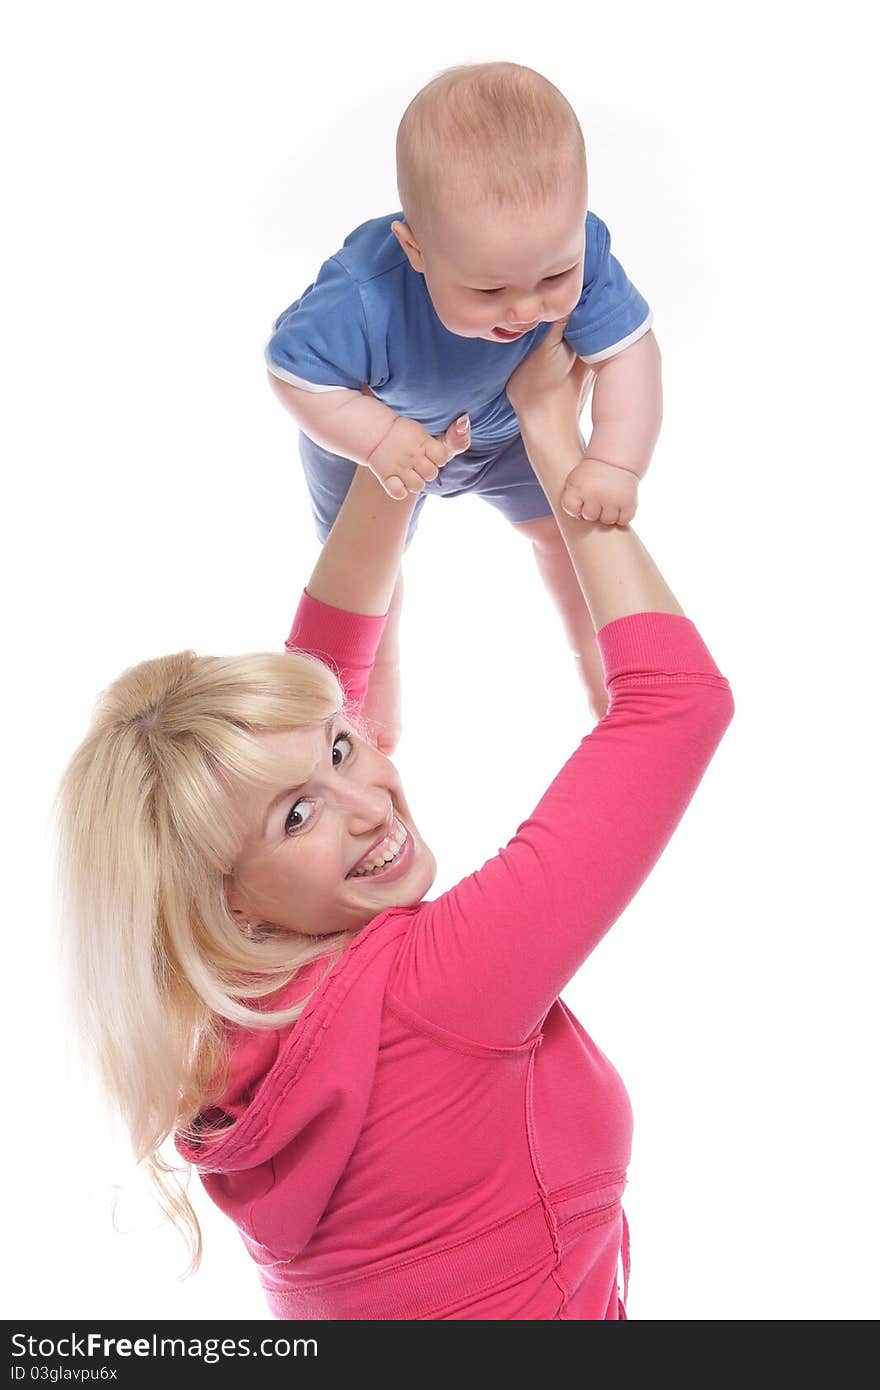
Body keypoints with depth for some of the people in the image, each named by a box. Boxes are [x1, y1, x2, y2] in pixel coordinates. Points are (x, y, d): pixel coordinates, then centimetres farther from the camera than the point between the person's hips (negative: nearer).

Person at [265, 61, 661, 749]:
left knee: (568, 528, 11)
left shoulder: (578, 253, -38)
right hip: (372, 438, -2)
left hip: (514, 428, 2)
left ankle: (598, 659, 42)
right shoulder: (364, 298, -47)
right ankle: (377, 683, 46)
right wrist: (378, 438, -41)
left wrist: (615, 464, -43)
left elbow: (628, 355, -32)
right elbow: (295, 372, -32)